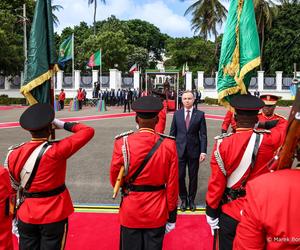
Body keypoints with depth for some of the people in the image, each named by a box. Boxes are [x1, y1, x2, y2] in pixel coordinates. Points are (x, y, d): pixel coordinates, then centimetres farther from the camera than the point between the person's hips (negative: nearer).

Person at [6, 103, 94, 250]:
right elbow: (88, 131, -17)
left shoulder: (14, 154, -8)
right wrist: (63, 124, -6)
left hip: (26, 216, 4)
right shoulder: (56, 151, -22)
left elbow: (15, 185, 6)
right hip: (53, 216, -4)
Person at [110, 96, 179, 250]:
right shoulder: (169, 145, -13)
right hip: (157, 213, 1)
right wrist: (172, 215, 5)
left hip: (130, 212, 0)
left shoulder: (122, 143, -14)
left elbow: (114, 179, -4)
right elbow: (172, 184, -8)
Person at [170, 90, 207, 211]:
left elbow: (203, 134, -2)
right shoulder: (177, 114, 4)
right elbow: (172, 132, 7)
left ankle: (191, 199, 28)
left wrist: (203, 151, -9)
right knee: (180, 176, 2)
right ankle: (183, 199, 23)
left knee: (193, 177, 9)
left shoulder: (200, 114, -1)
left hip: (194, 150, -1)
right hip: (180, 150, 1)